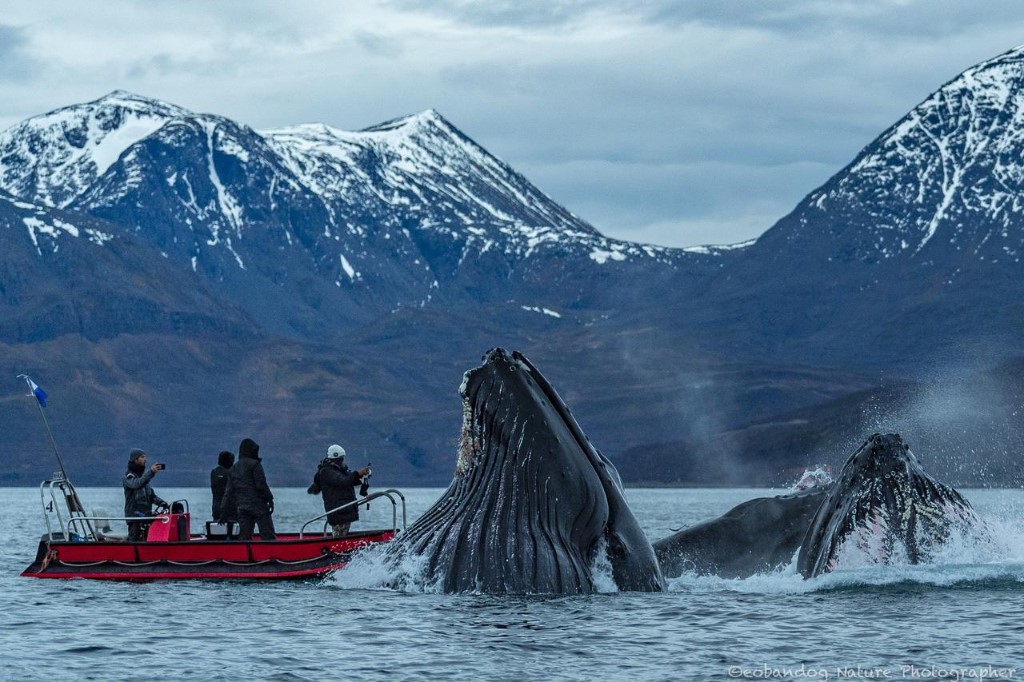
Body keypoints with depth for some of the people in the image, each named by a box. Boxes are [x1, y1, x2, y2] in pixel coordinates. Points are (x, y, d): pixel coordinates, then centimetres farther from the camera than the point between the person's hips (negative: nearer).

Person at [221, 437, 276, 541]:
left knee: (243, 537, 5)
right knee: (268, 536, -6)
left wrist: (224, 513, 17)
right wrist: (269, 499, -4)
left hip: (242, 508, 6)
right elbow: (261, 485, -12)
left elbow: (229, 492, 16)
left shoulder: (233, 469, 16)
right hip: (258, 505, -6)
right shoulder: (254, 464, -5)